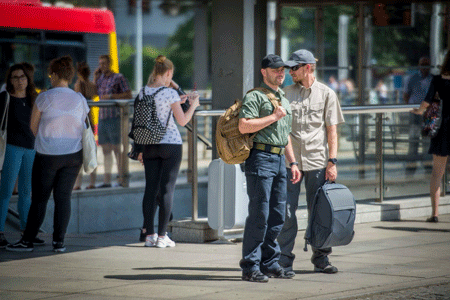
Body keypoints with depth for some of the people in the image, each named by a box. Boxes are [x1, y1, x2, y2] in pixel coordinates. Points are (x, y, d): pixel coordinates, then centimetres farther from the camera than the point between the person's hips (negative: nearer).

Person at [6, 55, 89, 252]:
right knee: (63, 197, 5)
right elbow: (82, 128, 7)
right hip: (73, 154, 3)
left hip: (47, 155, -3)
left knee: (39, 198, 3)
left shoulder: (45, 98, -10)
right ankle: (59, 241, 2)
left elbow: (33, 126, 0)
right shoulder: (80, 100, 0)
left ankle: (27, 241, 8)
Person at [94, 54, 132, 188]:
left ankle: (121, 179, -2)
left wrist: (111, 96, -16)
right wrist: (95, 77, 13)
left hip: (114, 117, -7)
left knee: (117, 148, -6)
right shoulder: (101, 78, 16)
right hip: (102, 117, 7)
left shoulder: (118, 78, -4)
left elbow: (128, 95, -9)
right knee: (105, 149, 7)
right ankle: (107, 180, 10)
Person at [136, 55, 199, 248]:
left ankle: (149, 235, 7)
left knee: (151, 189, 7)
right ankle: (162, 236, 0)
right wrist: (193, 105, 9)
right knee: (167, 190, 0)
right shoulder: (170, 93, -12)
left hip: (149, 145, 5)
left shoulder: (143, 93, 4)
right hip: (171, 144, -5)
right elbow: (182, 121, -5)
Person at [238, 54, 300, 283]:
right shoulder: (255, 96, -5)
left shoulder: (283, 99, 22)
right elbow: (244, 126, -18)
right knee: (259, 215, -9)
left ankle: (269, 263, 16)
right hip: (261, 158, -8)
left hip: (279, 160, 8)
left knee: (277, 216, 8)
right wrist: (273, 117, -14)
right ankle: (250, 267, -5)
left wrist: (293, 162, 22)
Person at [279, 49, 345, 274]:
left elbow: (332, 130, 4)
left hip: (317, 161, -1)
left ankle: (320, 258, 13)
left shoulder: (326, 94, 6)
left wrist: (332, 161, -4)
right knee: (286, 212, -3)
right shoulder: (285, 93, 9)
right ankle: (284, 261, 2)